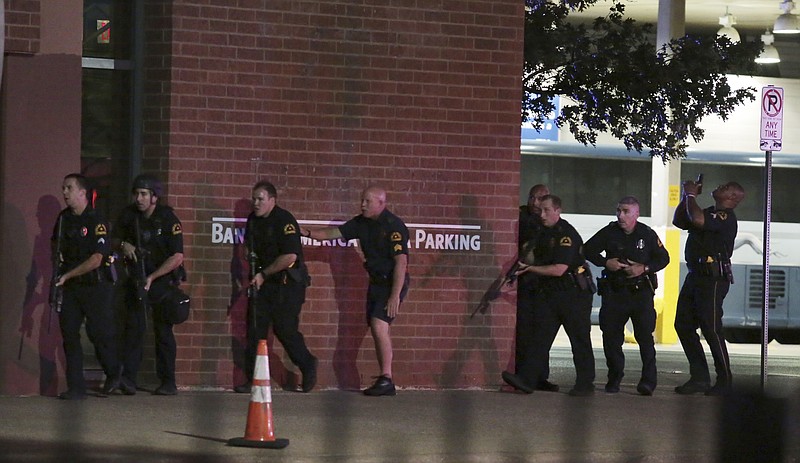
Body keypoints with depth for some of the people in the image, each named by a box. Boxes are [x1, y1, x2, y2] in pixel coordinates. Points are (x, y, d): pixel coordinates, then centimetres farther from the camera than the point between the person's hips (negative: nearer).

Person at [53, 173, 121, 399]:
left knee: (99, 334, -3)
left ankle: (113, 375, 22)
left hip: (95, 285, -6)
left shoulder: (96, 221, -13)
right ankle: (76, 387, 2)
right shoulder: (64, 218, 8)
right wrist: (58, 253, 3)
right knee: (69, 334, 0)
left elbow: (96, 260, -18)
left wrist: (67, 276, -18)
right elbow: (55, 245, 27)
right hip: (70, 287, 6)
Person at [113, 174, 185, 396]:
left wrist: (152, 277, -22)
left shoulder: (168, 219, -14)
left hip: (162, 279, -3)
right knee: (133, 326, -10)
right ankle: (128, 379, -16)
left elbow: (177, 257, -17)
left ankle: (168, 382, 9)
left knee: (163, 330, 1)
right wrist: (123, 245, -9)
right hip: (136, 278, 3)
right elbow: (115, 237, 15)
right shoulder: (129, 215, -1)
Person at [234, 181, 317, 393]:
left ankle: (308, 366, 16)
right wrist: (253, 275, 7)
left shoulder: (284, 220, -15)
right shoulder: (253, 220, 10)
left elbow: (290, 256, -22)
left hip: (287, 283, -7)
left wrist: (264, 274, -15)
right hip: (263, 282, 7)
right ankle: (253, 378, 4)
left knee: (285, 330, -6)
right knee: (255, 330, 1)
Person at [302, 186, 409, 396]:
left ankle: (386, 378, -17)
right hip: (376, 282, 8)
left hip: (393, 282, -8)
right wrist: (308, 233, -8)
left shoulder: (394, 226, -18)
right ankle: (384, 382, 10)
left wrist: (395, 295, -26)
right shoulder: (362, 223, 7)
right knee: (377, 330, 6)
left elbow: (401, 261, -22)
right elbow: (334, 233, 8)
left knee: (379, 325, -20)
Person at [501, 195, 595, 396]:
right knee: (539, 336, -3)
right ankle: (526, 379, -10)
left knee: (580, 340, 1)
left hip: (573, 292, -8)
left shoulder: (566, 234, -16)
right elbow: (538, 260, 26)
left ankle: (585, 384, 8)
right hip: (548, 293, 8)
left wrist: (530, 269, -17)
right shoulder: (542, 232, 11)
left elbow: (559, 270, -22)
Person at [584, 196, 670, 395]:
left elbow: (663, 258, 6)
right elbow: (588, 250, 8)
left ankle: (648, 380, -7)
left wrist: (645, 269, -11)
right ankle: (614, 377, 17)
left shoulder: (647, 234, 1)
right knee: (611, 335, 3)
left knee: (645, 335, -9)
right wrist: (605, 262, -9)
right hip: (614, 292, 2)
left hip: (641, 291, -2)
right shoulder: (609, 232, 2)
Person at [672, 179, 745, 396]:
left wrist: (691, 195, -13)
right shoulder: (709, 213, 18)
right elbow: (679, 221, 28)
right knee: (683, 326, 8)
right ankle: (699, 377, 13)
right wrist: (687, 196, 15)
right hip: (695, 277, 10)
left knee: (711, 330, -7)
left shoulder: (726, 217, -12)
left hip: (712, 280, -10)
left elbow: (697, 219, -29)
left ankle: (725, 381, 2)